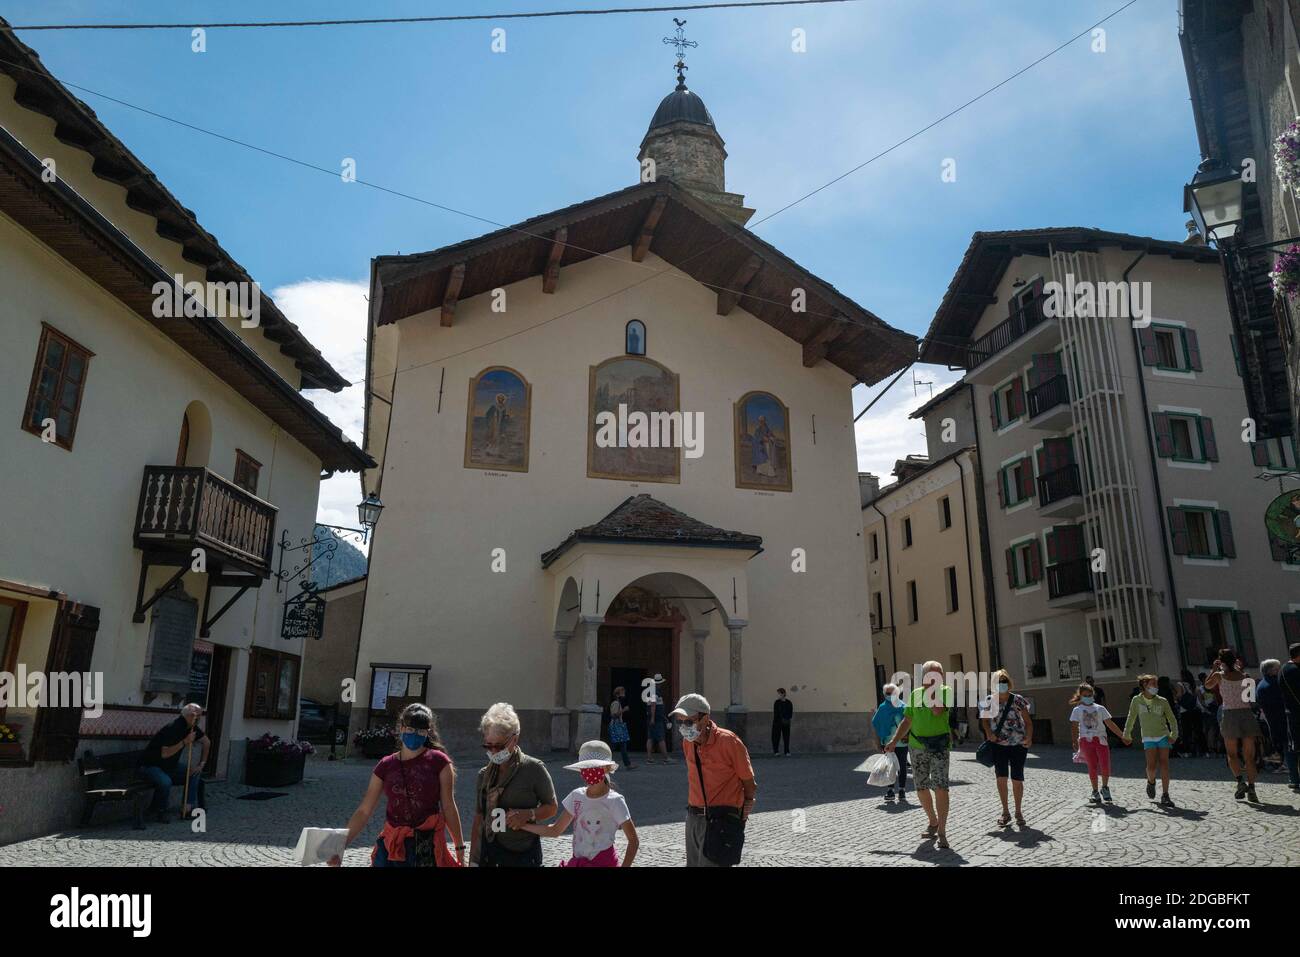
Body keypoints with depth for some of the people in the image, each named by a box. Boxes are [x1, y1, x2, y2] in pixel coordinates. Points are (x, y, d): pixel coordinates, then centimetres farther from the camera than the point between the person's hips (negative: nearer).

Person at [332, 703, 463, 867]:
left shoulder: (438, 762, -3)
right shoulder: (385, 766, 5)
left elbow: (448, 807, -1)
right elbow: (363, 811, 4)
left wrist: (460, 847, -1)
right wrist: (340, 845, -5)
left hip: (427, 845, -3)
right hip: (391, 846, 3)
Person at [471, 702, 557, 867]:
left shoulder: (534, 769, -6)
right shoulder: (484, 775, 8)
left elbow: (552, 807, 1)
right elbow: (478, 819, 14)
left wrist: (528, 814, -16)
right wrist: (473, 859, 12)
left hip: (524, 855, -4)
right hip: (489, 854, 4)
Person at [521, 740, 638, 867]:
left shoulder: (614, 801, -12)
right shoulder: (576, 796, 2)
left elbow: (633, 841, -7)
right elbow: (555, 830, 8)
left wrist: (624, 865, -17)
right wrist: (522, 825, 2)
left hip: (603, 862, -5)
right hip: (578, 862, 5)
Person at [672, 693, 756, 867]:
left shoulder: (728, 741, -16)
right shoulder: (687, 743, 3)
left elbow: (748, 781, -5)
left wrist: (743, 812, 6)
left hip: (721, 820, -7)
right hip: (693, 818, 7)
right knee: (693, 863, 15)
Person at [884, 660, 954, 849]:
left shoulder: (946, 691, -3)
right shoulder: (915, 694, 8)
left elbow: (937, 710, -22)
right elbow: (907, 720, 14)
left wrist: (931, 690, -13)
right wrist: (894, 741, 10)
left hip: (939, 746, -4)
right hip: (917, 746, 4)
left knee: (940, 787, -12)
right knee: (921, 788, 11)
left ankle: (942, 831, -5)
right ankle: (933, 822, 31)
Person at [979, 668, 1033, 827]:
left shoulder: (1017, 700, -8)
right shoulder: (989, 701, -2)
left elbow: (1028, 722, -5)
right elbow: (984, 719, 11)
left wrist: (1029, 738, -20)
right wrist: (989, 733, -7)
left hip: (1018, 745, -2)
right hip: (998, 745, 2)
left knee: (1017, 779, 3)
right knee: (1001, 777, 2)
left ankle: (1018, 812, 22)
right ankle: (1005, 812, 16)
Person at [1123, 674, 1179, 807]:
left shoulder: (1162, 701, -3)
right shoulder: (1136, 701, -3)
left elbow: (1172, 719, 4)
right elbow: (1131, 718, 10)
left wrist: (1174, 735, -9)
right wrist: (1127, 734, 14)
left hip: (1163, 736, 0)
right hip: (1148, 738, 0)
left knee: (1164, 765, -7)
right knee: (1151, 766, -11)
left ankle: (1165, 796, 0)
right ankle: (1151, 782, 22)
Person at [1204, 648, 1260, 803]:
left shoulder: (1219, 675, -4)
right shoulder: (1244, 675, 1)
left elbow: (1207, 685, 16)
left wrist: (1214, 669, 21)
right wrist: (1240, 668, 24)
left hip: (1229, 715, -2)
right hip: (1247, 714, 2)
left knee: (1232, 754, 13)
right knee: (1249, 756, 7)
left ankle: (1240, 780, -7)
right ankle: (1251, 788, -1)